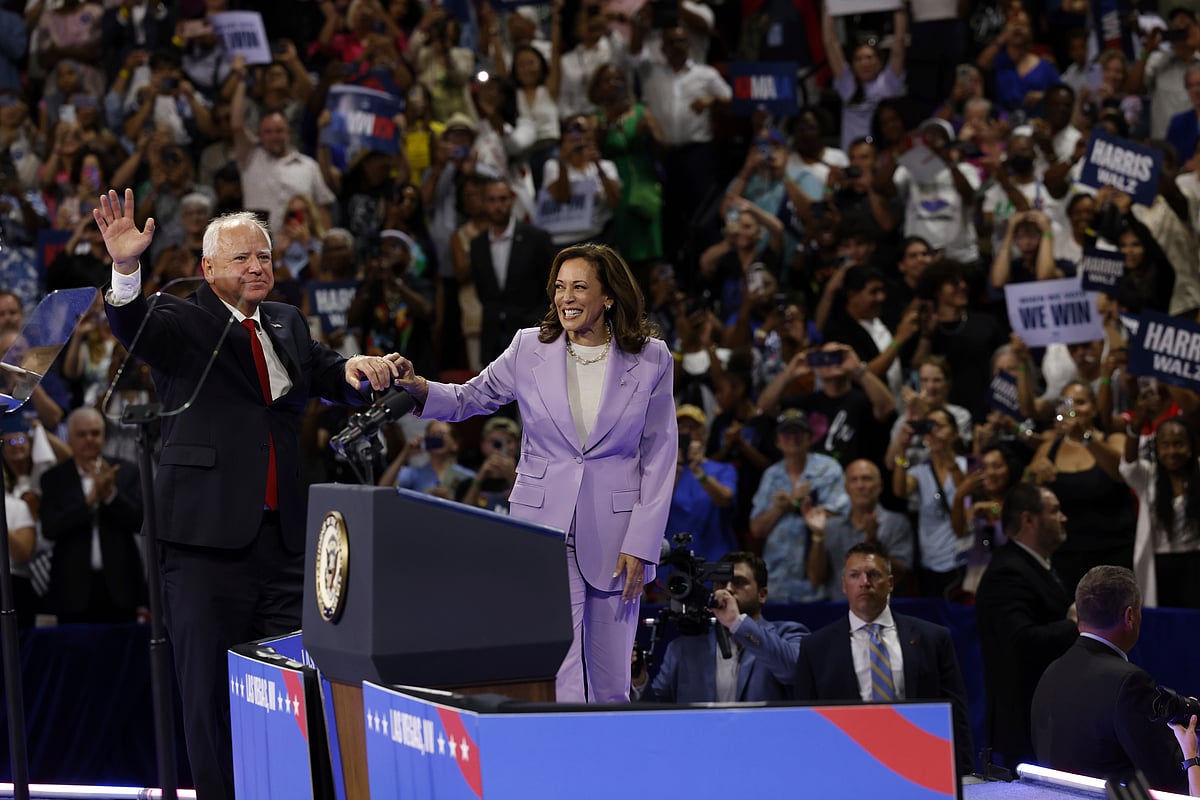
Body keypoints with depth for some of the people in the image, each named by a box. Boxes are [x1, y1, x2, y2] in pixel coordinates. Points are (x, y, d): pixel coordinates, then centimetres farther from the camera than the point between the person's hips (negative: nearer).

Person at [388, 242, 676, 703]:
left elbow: (659, 458, 1)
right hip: (544, 526, 0)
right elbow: (467, 400, 11)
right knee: (559, 680, -10)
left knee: (611, 681, 7)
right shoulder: (530, 349, 2)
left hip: (613, 531, 1)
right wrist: (416, 387, -10)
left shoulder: (651, 360, 1)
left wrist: (640, 545, -5)